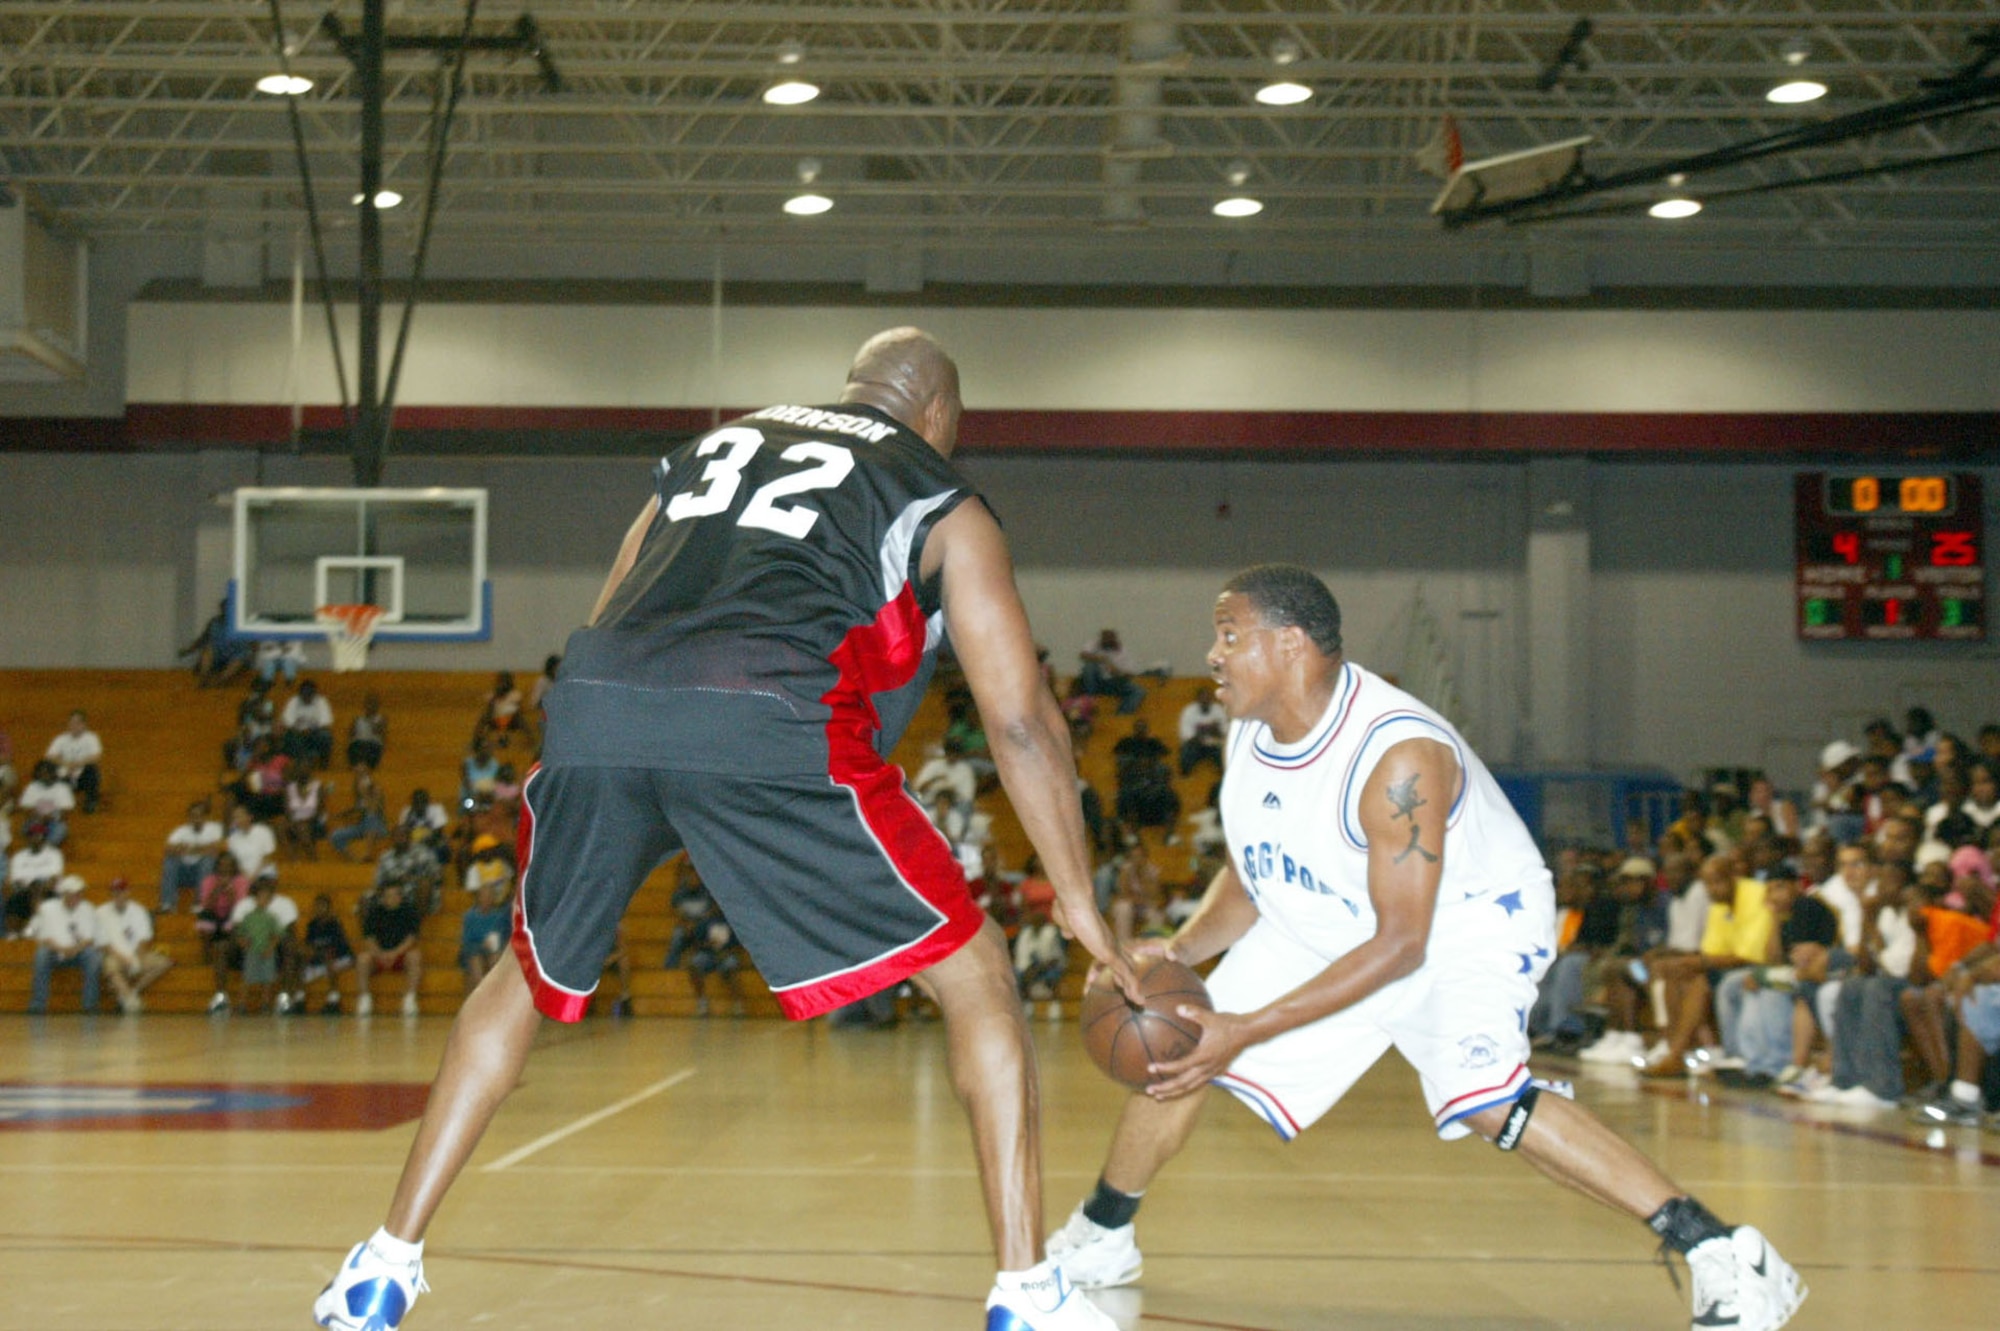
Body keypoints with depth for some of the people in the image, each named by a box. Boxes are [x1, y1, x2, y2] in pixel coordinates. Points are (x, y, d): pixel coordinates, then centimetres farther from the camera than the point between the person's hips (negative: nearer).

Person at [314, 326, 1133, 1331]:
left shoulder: (713, 447, 35)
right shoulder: (942, 503, 22)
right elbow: (1021, 720, 15)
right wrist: (1085, 913, 19)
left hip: (594, 712, 4)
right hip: (766, 727, -4)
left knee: (527, 980, 28)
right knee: (974, 980, 11)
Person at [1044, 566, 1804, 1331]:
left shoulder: (1399, 756, -34)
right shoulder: (1251, 732, -10)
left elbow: (1400, 944, -32)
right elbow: (1252, 874, 4)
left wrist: (1249, 1030, -34)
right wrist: (1183, 949, -17)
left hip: (1467, 921, -8)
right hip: (1323, 925, 8)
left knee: (1481, 1099, -32)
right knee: (1176, 1051, 5)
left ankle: (1721, 1255, -29)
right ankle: (1099, 1239, 31)